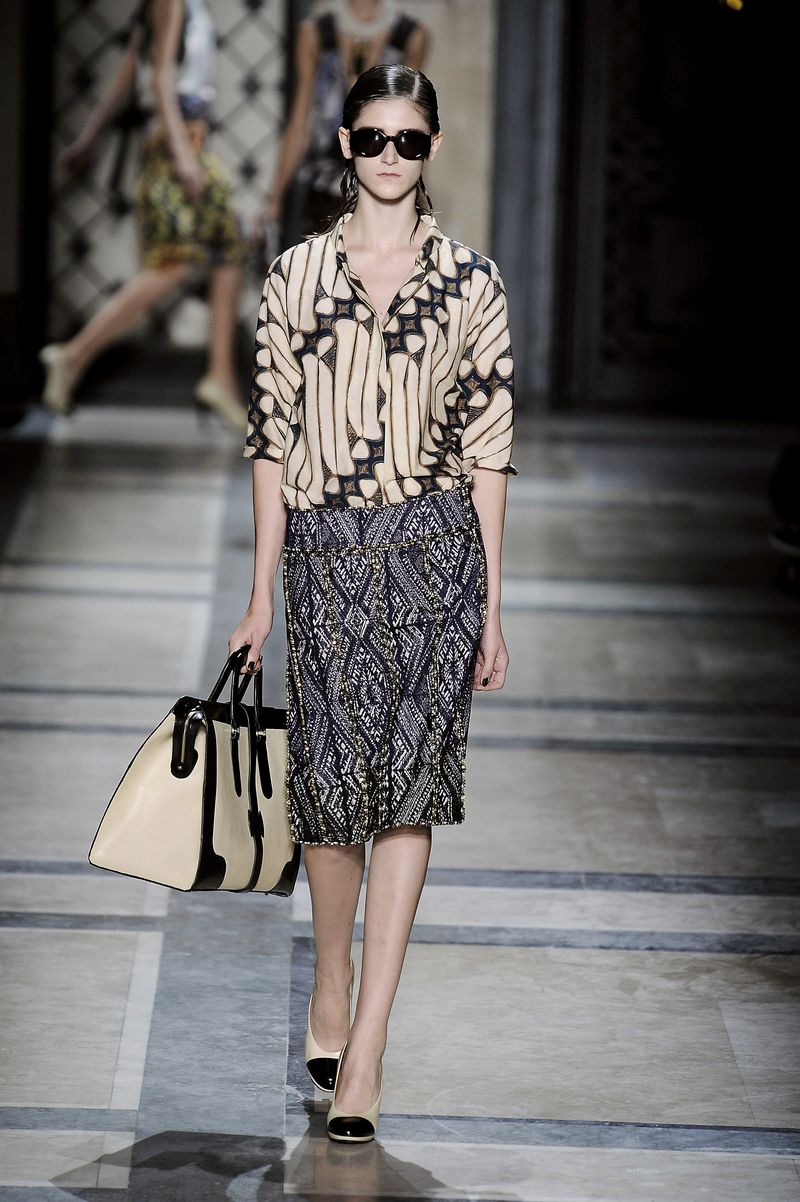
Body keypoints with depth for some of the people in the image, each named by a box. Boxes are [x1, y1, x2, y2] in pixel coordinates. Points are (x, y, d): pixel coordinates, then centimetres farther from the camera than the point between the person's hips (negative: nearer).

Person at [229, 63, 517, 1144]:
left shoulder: (472, 282, 4)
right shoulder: (296, 273, 6)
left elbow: (488, 448, 4)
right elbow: (273, 434, 7)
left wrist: (491, 607, 2)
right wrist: (263, 589, 4)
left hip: (434, 547, -1)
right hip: (325, 551, 1)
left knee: (407, 776, -8)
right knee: (330, 779, 5)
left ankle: (366, 1046, -8)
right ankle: (331, 987, 30)